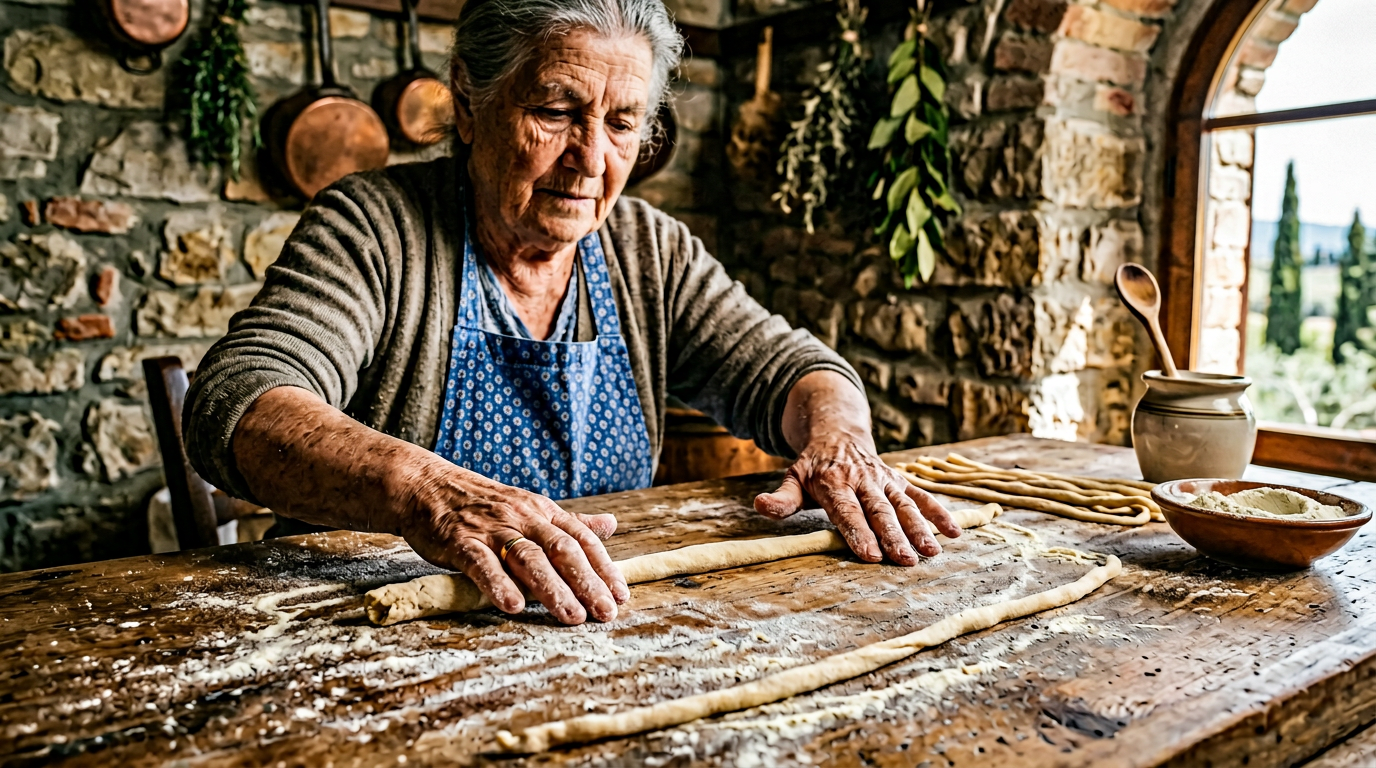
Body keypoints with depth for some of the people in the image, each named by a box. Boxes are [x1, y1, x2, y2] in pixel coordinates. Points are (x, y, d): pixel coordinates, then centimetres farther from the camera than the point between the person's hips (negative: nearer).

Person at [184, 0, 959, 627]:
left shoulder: (650, 250, 5)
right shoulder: (373, 227, -9)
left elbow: (784, 367, 3)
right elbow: (236, 403, -21)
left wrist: (838, 438, -20)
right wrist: (423, 488, -40)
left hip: (605, 627, 4)